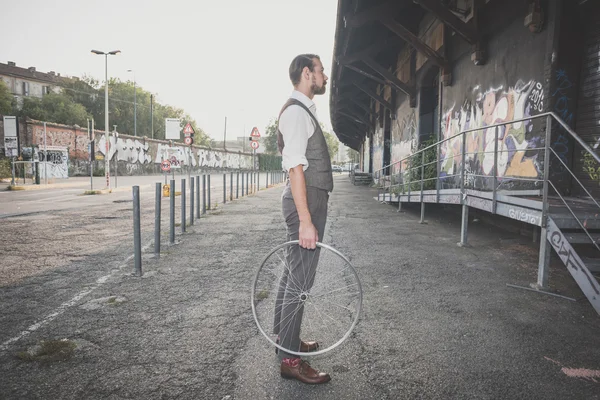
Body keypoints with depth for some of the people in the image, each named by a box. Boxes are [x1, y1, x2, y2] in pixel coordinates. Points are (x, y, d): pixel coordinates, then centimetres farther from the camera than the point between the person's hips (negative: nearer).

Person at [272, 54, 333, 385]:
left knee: (293, 271, 17)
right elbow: (295, 168, -23)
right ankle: (290, 360, 6)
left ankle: (285, 339, 32)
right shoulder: (296, 111, -14)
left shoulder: (303, 110, 18)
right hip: (305, 200, -11)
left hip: (308, 199, 11)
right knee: (301, 278, -5)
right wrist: (306, 220, -27)